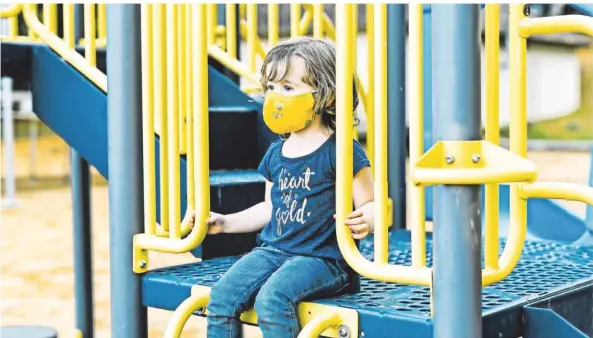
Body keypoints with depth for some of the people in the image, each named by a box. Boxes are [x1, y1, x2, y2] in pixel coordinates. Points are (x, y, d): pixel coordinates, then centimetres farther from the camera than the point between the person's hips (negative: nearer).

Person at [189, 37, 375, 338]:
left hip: (323, 259, -7)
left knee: (271, 299, -30)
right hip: (272, 250, 7)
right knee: (221, 297, -13)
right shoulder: (276, 153, 15)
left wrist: (365, 221, -30)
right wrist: (225, 222, 23)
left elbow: (369, 204, -7)